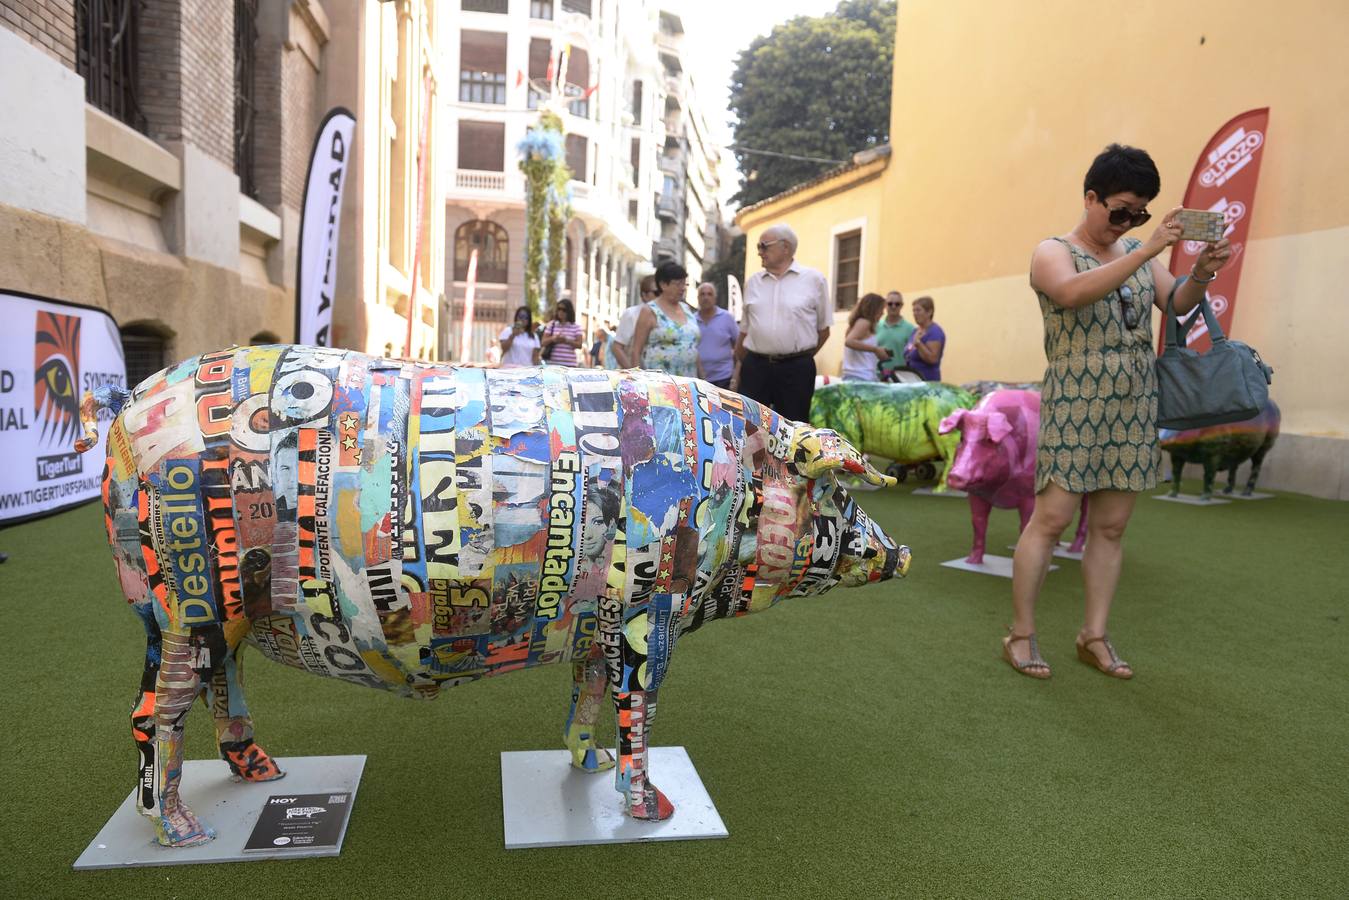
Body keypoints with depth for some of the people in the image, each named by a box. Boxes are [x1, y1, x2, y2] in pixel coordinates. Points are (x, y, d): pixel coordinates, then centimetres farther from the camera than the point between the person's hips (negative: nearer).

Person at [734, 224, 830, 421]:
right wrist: (739, 373, 16)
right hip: (755, 367, 3)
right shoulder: (753, 282, 10)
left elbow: (823, 330, 6)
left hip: (796, 369, -3)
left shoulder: (813, 279, -1)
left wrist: (800, 358, 9)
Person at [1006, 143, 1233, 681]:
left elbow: (1177, 304, 5)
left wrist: (1201, 274, -15)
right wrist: (1147, 251, -30)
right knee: (1051, 519, -8)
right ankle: (1020, 635, 2)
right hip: (1075, 410, -6)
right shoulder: (1053, 252, -4)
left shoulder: (1137, 252, 13)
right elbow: (1073, 294, -26)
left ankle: (1094, 636, 15)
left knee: (1110, 526, 7)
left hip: (1134, 410, 6)